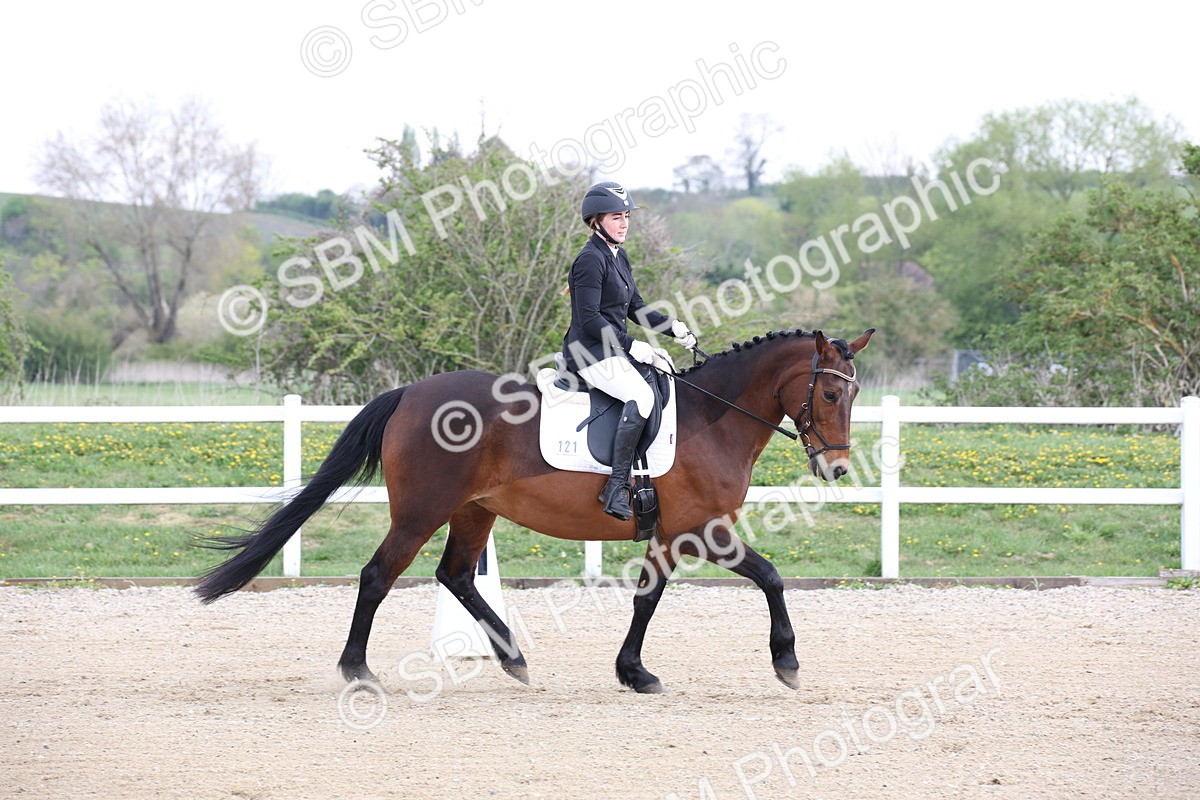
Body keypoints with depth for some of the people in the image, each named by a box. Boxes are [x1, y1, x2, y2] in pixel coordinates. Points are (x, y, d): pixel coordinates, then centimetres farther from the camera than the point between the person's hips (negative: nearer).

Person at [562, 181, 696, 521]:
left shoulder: (619, 258, 15)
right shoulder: (591, 260, -14)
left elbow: (635, 308, 22)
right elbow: (590, 319, -20)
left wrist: (672, 326, 8)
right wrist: (631, 345, -20)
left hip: (614, 349, 10)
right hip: (591, 352, -10)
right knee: (641, 395, -29)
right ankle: (616, 486, -29)